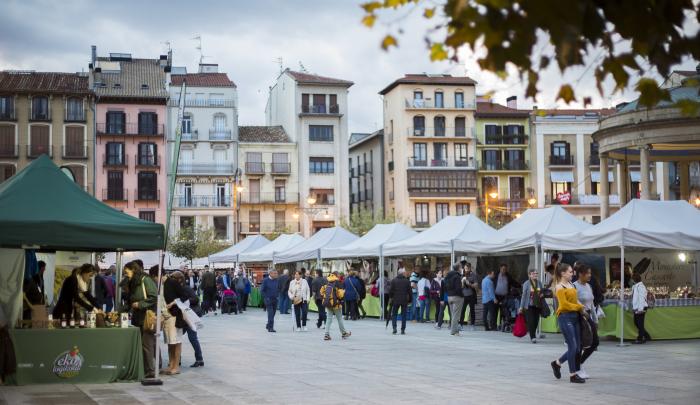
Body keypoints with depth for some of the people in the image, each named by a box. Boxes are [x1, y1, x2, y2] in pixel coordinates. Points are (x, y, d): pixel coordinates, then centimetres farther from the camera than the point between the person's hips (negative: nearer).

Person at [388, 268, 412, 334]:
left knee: (394, 314, 11)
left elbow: (390, 290, -4)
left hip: (395, 300, 0)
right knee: (404, 315, 8)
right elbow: (410, 291, 0)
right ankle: (403, 330, 7)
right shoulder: (407, 281, -2)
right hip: (404, 301, 0)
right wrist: (409, 299, 11)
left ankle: (394, 328, -6)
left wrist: (391, 298, 10)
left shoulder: (393, 281, -2)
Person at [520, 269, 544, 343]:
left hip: (537, 305, 4)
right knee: (531, 321, -9)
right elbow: (524, 295, -3)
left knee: (536, 321, 6)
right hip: (529, 305, -4)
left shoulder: (539, 283, 9)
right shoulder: (526, 283, -3)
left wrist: (542, 295, 1)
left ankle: (533, 335, 23)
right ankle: (533, 337, -7)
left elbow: (541, 293, 23)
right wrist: (521, 306, -5)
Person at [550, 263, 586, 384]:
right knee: (573, 346, -7)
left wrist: (581, 307, 4)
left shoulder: (570, 284, 14)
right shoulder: (559, 287, -10)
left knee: (577, 348, 9)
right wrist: (578, 307, -8)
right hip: (565, 317, -8)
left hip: (575, 316, 8)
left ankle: (557, 363, 26)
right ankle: (573, 375, 3)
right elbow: (564, 304, -15)